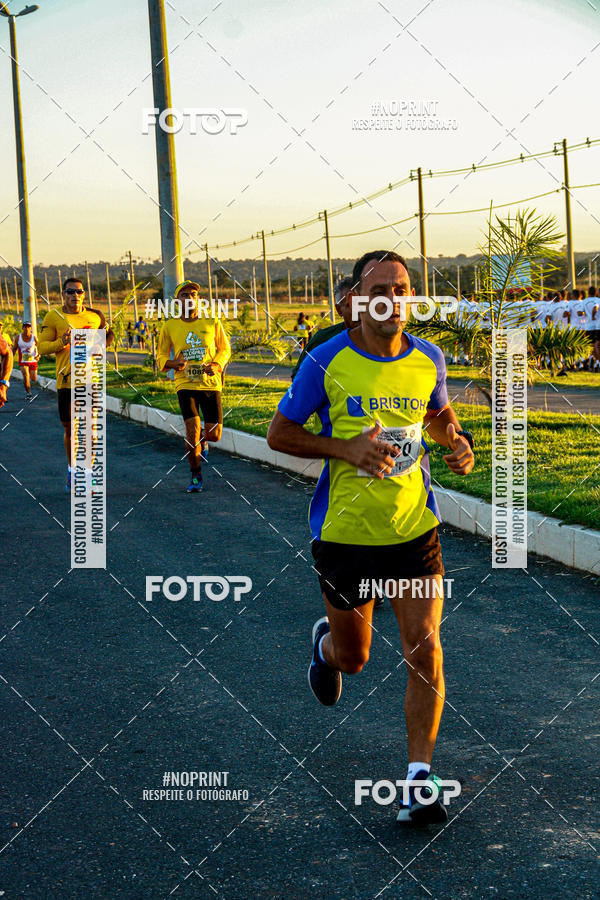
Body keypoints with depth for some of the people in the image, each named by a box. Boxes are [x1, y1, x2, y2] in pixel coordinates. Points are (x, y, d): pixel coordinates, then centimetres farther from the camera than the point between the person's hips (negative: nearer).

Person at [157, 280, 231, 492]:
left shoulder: (212, 324, 2)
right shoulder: (169, 327, 2)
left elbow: (225, 349, 15)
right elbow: (161, 357, 10)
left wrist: (217, 365, -6)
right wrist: (173, 364, -13)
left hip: (210, 383, 1)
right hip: (185, 384, -1)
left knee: (214, 435, -1)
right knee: (193, 429, -15)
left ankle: (202, 441, 39)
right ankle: (196, 477, 4)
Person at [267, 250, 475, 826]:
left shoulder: (428, 359, 0)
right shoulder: (326, 362, -11)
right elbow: (279, 434, -5)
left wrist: (459, 444, -3)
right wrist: (348, 448, -19)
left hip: (415, 529, 2)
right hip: (345, 533, -2)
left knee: (424, 650, -8)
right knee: (352, 658, 13)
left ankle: (418, 779, 3)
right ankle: (325, 641, 51)